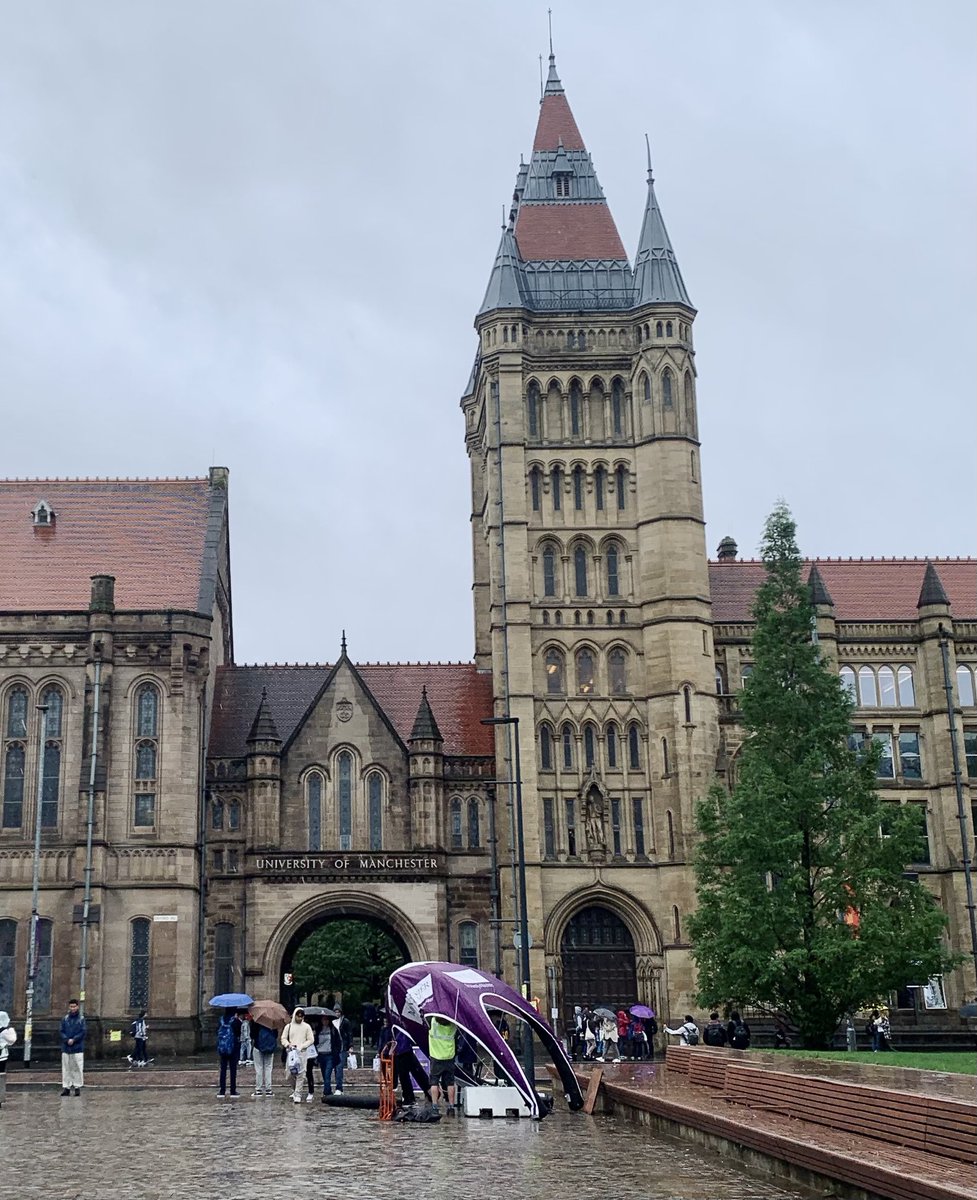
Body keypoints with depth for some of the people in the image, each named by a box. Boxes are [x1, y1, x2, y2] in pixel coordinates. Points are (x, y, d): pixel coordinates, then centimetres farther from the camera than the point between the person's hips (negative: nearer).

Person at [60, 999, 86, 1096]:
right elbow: (62, 1031, 5)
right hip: (66, 1047, 2)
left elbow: (82, 1032, -3)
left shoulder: (81, 1019, 2)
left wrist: (74, 1040, -13)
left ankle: (77, 1087, 2)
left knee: (78, 1068, -2)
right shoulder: (65, 1018, 8)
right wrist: (67, 1040, -11)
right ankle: (66, 1087, 8)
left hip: (78, 1048, -2)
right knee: (66, 1068, 4)